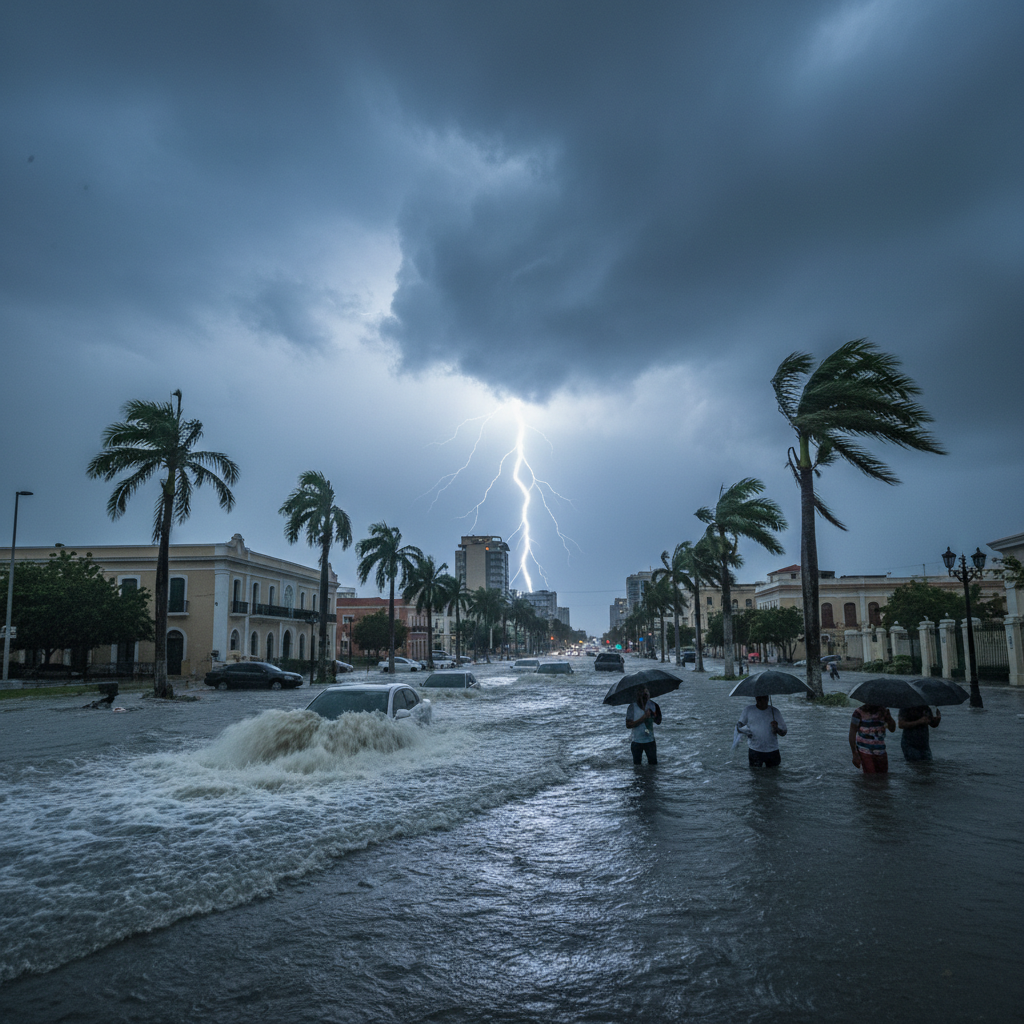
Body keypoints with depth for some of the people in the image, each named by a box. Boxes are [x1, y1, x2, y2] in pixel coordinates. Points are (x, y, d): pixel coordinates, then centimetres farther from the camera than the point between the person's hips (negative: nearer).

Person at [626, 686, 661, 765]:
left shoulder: (652, 705, -2)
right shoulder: (633, 707, -10)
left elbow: (658, 722, -2)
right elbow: (628, 725, -15)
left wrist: (653, 715, -22)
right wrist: (642, 718, -23)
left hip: (650, 740, 1)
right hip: (636, 741, -1)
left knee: (653, 763, 2)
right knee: (637, 764, 8)